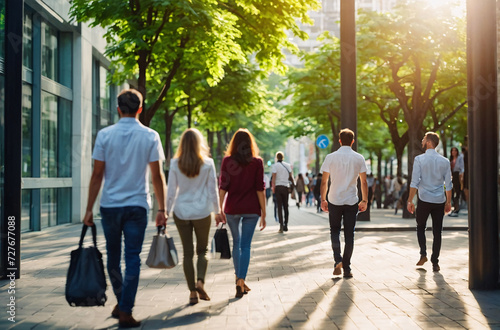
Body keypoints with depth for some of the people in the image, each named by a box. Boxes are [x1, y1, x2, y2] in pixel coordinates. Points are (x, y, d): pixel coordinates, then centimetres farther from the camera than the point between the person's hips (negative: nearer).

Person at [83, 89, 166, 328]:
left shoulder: (105, 135, -1)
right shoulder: (150, 136, -2)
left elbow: (97, 175, -3)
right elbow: (157, 176, -3)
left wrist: (89, 209, 2)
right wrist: (162, 210, 3)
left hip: (110, 205, 1)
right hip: (137, 205, -1)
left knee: (113, 257, 17)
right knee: (133, 259, 3)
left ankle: (120, 302, 31)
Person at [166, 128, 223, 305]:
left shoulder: (175, 164, -2)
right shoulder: (208, 163, -4)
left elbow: (171, 191, 0)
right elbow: (213, 189, 1)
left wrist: (167, 211, 9)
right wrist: (217, 211, 11)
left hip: (181, 212, 1)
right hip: (202, 211, 0)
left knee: (187, 252, 7)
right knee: (202, 249, 14)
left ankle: (193, 292, 8)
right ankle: (200, 281, -9)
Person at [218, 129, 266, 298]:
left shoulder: (227, 161, -1)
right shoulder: (257, 162, -2)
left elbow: (223, 187, -2)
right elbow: (260, 189, -3)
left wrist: (219, 209, 3)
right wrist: (263, 212, 1)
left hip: (232, 208, 1)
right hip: (251, 209, -1)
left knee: (236, 243, 17)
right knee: (246, 245, 1)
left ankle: (238, 278, 22)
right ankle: (241, 281, -8)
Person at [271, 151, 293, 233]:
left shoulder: (275, 165, -3)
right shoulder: (288, 165, 10)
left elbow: (274, 177, -8)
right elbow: (290, 176, 8)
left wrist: (273, 187, -4)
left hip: (278, 186, -3)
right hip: (286, 187, 3)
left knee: (279, 207, -4)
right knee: (286, 206, 11)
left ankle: (281, 225, -14)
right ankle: (285, 225, 13)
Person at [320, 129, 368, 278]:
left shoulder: (330, 157, -3)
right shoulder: (359, 158, -1)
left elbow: (324, 181, 0)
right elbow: (364, 182, 1)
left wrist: (323, 199, 10)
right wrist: (365, 200, 10)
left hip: (334, 200, 0)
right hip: (352, 201, 0)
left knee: (335, 230, 15)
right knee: (349, 234, 7)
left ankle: (338, 259, -5)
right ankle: (347, 268, 10)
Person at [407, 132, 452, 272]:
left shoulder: (419, 159, -7)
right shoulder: (445, 161, 3)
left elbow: (414, 183, -10)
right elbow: (448, 184, 5)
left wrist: (410, 201, -6)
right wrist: (448, 202, 13)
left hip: (424, 200, -2)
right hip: (439, 202, 2)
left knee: (420, 227, 18)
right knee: (437, 232, 8)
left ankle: (423, 254, 5)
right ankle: (435, 263, 8)